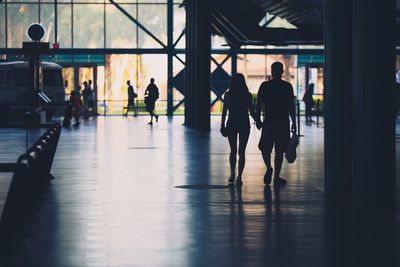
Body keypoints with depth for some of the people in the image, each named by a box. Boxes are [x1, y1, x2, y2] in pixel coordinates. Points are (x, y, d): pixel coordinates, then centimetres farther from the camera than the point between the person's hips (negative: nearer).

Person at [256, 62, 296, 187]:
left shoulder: (264, 86, 0)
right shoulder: (287, 86, -1)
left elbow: (259, 105, 1)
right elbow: (291, 106, -1)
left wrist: (258, 120, 11)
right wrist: (294, 122, 6)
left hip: (268, 122, 0)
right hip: (283, 123, 0)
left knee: (265, 148, 13)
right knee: (279, 151, 6)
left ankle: (269, 168, -9)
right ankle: (276, 177, 6)